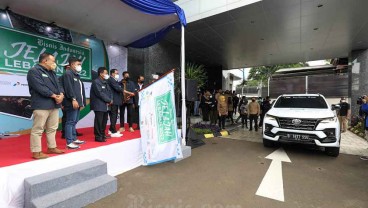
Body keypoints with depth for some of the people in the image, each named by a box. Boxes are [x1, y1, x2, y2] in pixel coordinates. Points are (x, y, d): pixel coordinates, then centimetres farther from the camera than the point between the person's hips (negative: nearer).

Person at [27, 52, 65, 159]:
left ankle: (51, 147, 25)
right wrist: (54, 96, -13)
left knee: (52, 128, 14)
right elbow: (40, 87, -17)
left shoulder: (52, 73, 20)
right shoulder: (34, 71, -6)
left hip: (54, 104, 9)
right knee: (38, 129, -3)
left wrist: (61, 94, -6)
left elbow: (58, 85, 14)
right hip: (41, 105, -8)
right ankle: (36, 152, 6)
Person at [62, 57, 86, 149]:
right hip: (72, 103, -9)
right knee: (70, 122, -7)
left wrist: (82, 102, 17)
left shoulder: (77, 75, 23)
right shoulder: (68, 73, -5)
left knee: (74, 122, 14)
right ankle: (69, 142, -2)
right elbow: (68, 88, -17)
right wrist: (73, 99, -23)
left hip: (77, 103, 9)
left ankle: (74, 139, 23)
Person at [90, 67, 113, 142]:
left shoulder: (105, 82, 19)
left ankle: (102, 134, 24)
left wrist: (110, 100, -4)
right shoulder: (96, 82, -9)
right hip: (99, 106, -9)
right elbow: (100, 93, -18)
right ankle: (98, 136, 3)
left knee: (104, 121, 13)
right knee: (99, 121, -5)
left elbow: (110, 92, 15)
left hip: (106, 105, 9)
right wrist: (109, 100, -13)